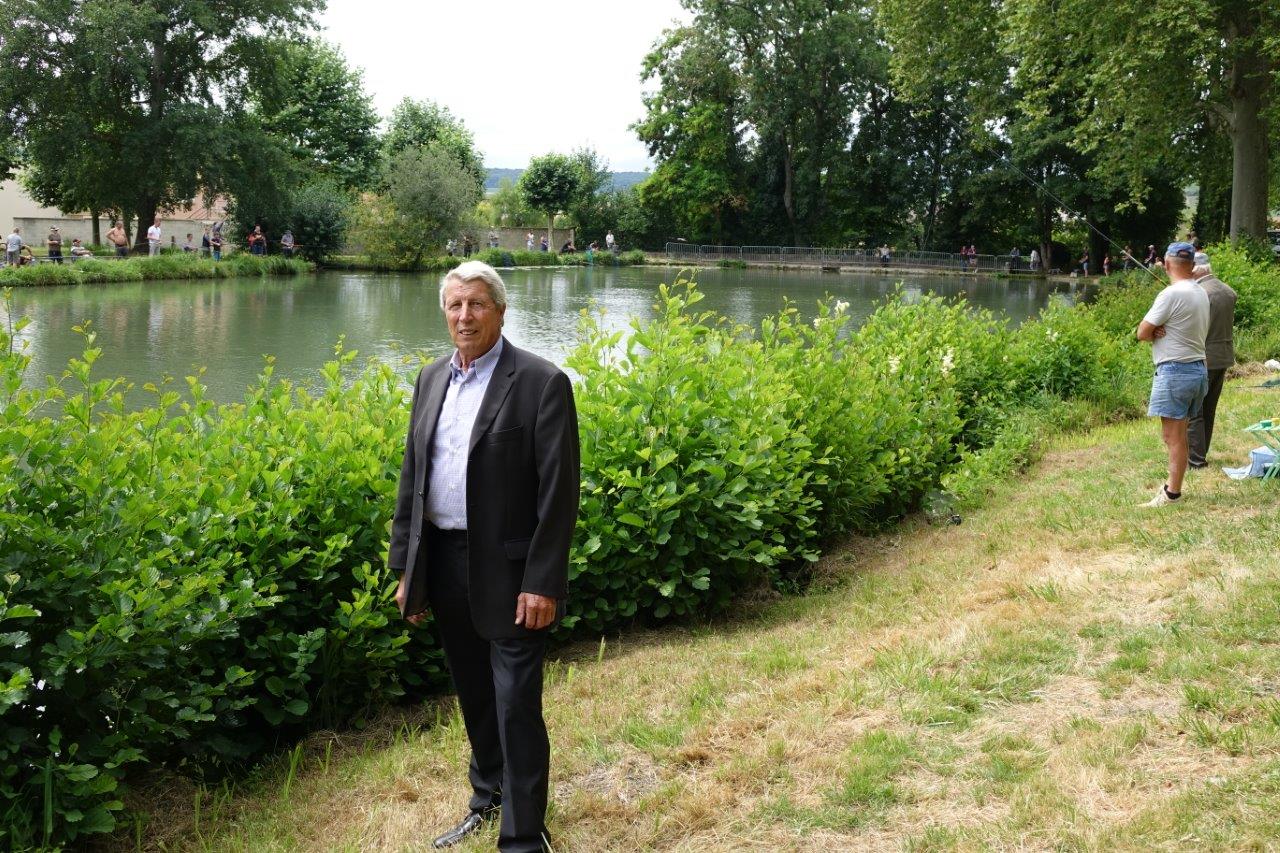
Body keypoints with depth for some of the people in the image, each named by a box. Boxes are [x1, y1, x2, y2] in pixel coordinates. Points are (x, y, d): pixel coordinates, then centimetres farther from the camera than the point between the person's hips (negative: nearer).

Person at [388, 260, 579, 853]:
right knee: (473, 696, 19)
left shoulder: (541, 383, -11)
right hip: (444, 563, 6)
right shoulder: (432, 379, 9)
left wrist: (542, 583, -17)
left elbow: (558, 492, -13)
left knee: (516, 707, -2)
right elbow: (412, 477, 12)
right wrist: (406, 568, 10)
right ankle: (488, 798, 38)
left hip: (507, 569, -6)